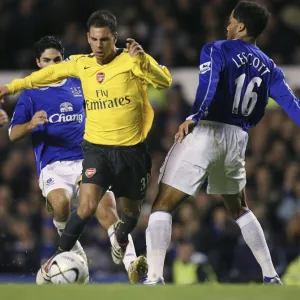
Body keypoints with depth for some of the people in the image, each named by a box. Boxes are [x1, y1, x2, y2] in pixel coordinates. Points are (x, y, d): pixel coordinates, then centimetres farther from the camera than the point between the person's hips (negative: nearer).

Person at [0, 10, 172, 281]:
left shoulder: (132, 60, -10)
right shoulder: (81, 64, 2)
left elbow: (164, 82, -25)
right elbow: (50, 73, 20)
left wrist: (142, 60, -41)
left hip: (131, 150, -1)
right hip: (97, 147, 1)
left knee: (131, 211, 18)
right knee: (86, 207, -19)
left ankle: (121, 235, 54)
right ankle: (61, 255, 1)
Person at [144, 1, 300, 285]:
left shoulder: (217, 50, -3)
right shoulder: (268, 67, 12)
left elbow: (208, 84, -22)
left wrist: (193, 117, -35)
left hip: (205, 131, -6)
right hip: (237, 137, 6)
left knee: (162, 206, 0)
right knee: (239, 210, 27)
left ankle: (154, 279, -13)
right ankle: (271, 277, 24)